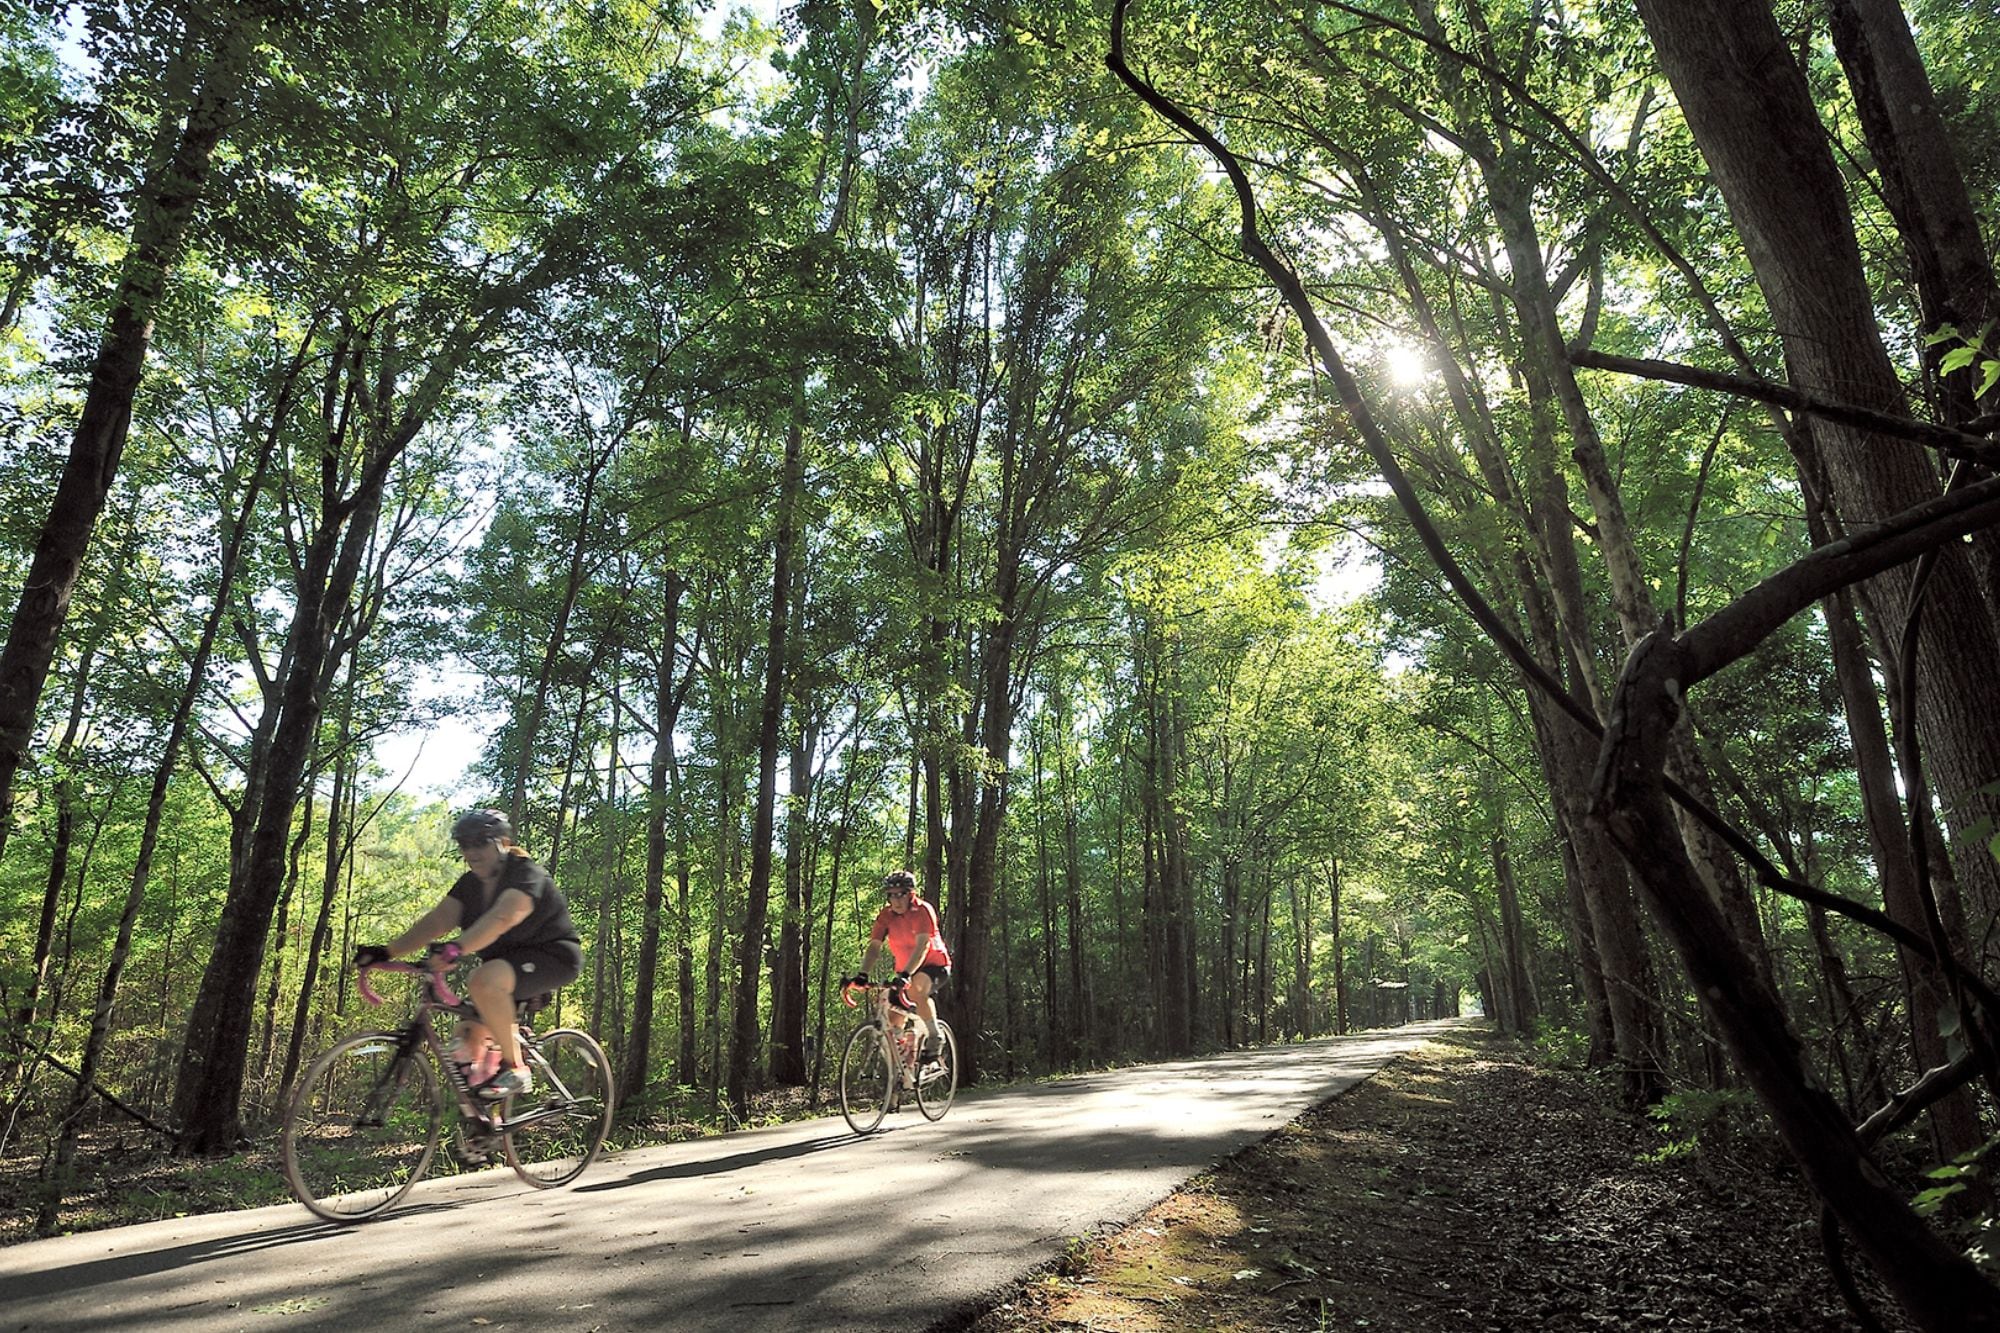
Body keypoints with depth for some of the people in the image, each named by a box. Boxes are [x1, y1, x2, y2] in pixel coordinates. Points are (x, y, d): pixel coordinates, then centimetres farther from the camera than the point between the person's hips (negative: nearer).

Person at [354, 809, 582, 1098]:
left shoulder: (526, 875, -19)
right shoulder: (470, 884, 6)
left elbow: (501, 918, -38)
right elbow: (437, 920, -7)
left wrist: (456, 948, -52)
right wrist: (386, 951, -20)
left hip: (553, 956, -8)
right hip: (507, 960, 9)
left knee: (484, 980, -33)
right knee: (467, 1041, 2)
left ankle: (515, 1070, -22)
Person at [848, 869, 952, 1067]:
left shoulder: (923, 911, -22)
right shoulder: (886, 915, -8)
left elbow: (922, 946, -33)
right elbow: (874, 947, -16)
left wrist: (906, 974, -46)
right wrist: (862, 974, -32)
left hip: (934, 964, -5)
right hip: (905, 969, 6)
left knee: (916, 990, -35)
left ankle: (934, 1039, -18)